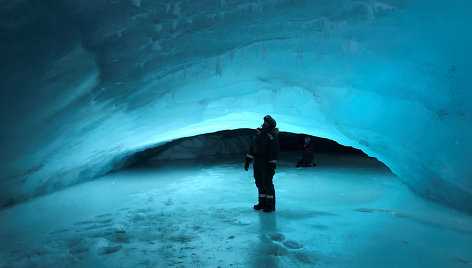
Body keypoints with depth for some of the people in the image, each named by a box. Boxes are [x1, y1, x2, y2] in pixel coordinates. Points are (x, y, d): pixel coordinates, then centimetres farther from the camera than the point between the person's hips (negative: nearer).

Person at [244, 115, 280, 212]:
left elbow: (274, 151, -15)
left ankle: (270, 205, 7)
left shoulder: (272, 136, -10)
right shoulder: (258, 134, 12)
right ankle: (262, 203, 23)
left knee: (267, 183, -3)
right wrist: (248, 161, 12)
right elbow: (252, 148, 15)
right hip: (257, 162, 7)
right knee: (259, 183, 12)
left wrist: (272, 165, -19)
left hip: (266, 163, -7)